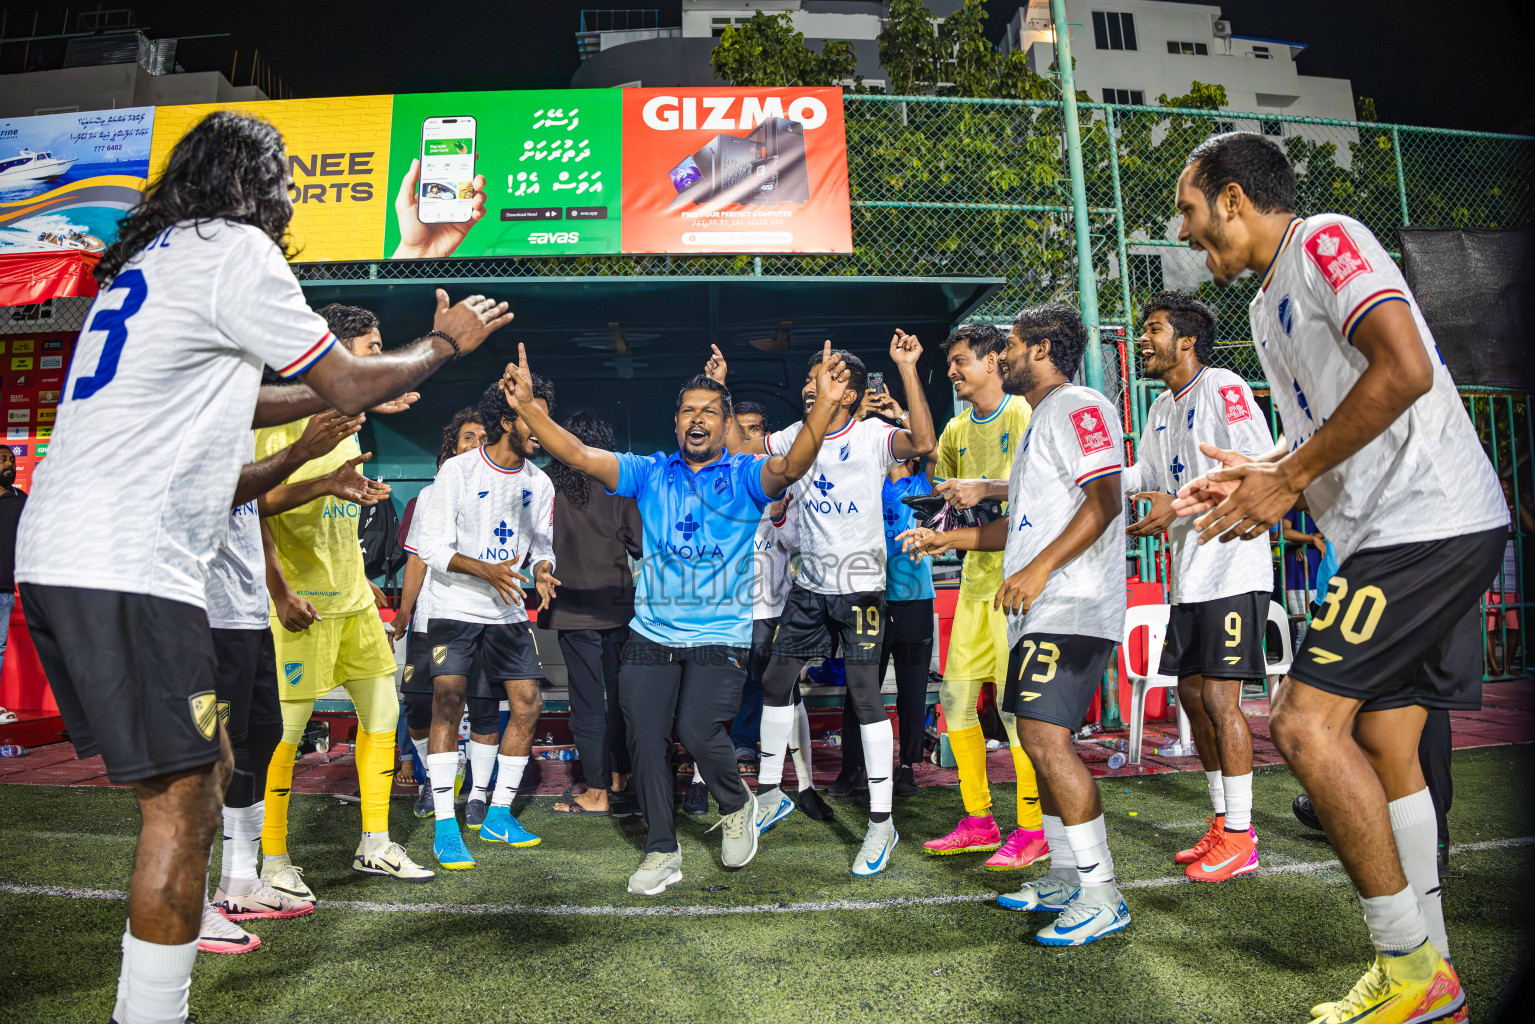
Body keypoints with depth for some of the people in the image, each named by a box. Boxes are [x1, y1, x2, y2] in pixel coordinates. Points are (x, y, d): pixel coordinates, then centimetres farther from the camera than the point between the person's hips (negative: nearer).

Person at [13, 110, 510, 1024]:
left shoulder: (156, 255, 23)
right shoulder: (235, 251, -5)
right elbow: (349, 384, -2)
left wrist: (352, 394, 38)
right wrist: (447, 340, 13)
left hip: (61, 556, 10)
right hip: (126, 569, -10)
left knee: (206, 770, 15)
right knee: (182, 798, -5)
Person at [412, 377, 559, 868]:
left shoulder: (539, 482, 6)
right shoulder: (458, 470, -9)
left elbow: (542, 546, 8)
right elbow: (432, 547, -12)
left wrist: (541, 571, -16)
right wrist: (486, 570, -27)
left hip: (509, 611, 5)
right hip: (456, 607, -5)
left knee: (528, 704, 0)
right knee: (448, 701, -16)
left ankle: (498, 816, 15)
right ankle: (445, 828, -7)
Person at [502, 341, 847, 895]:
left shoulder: (745, 476, -1)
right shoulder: (651, 473, 7)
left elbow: (791, 466, -21)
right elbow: (580, 456, -2)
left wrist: (824, 407, -38)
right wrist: (527, 407, -15)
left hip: (720, 636, -3)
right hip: (650, 634, 4)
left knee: (698, 731, -14)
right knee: (645, 737, 4)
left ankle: (737, 806, 20)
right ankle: (662, 852, 23)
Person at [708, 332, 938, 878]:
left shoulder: (873, 435, -9)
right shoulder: (796, 435, 9)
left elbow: (923, 442, -28)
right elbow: (739, 448, 17)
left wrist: (907, 369, -30)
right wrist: (719, 389, 11)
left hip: (860, 583, -6)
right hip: (809, 583, 6)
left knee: (864, 693, -7)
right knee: (775, 680, 10)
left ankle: (882, 822, 5)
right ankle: (770, 795, 28)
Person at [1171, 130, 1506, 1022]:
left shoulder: (1326, 239, -7)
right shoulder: (1268, 303, 21)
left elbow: (1405, 372, -21)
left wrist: (1287, 482, -17)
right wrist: (1263, 475, 8)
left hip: (1427, 521, -10)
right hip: (1394, 532, 10)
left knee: (1306, 721, -13)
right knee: (1384, 744, 9)